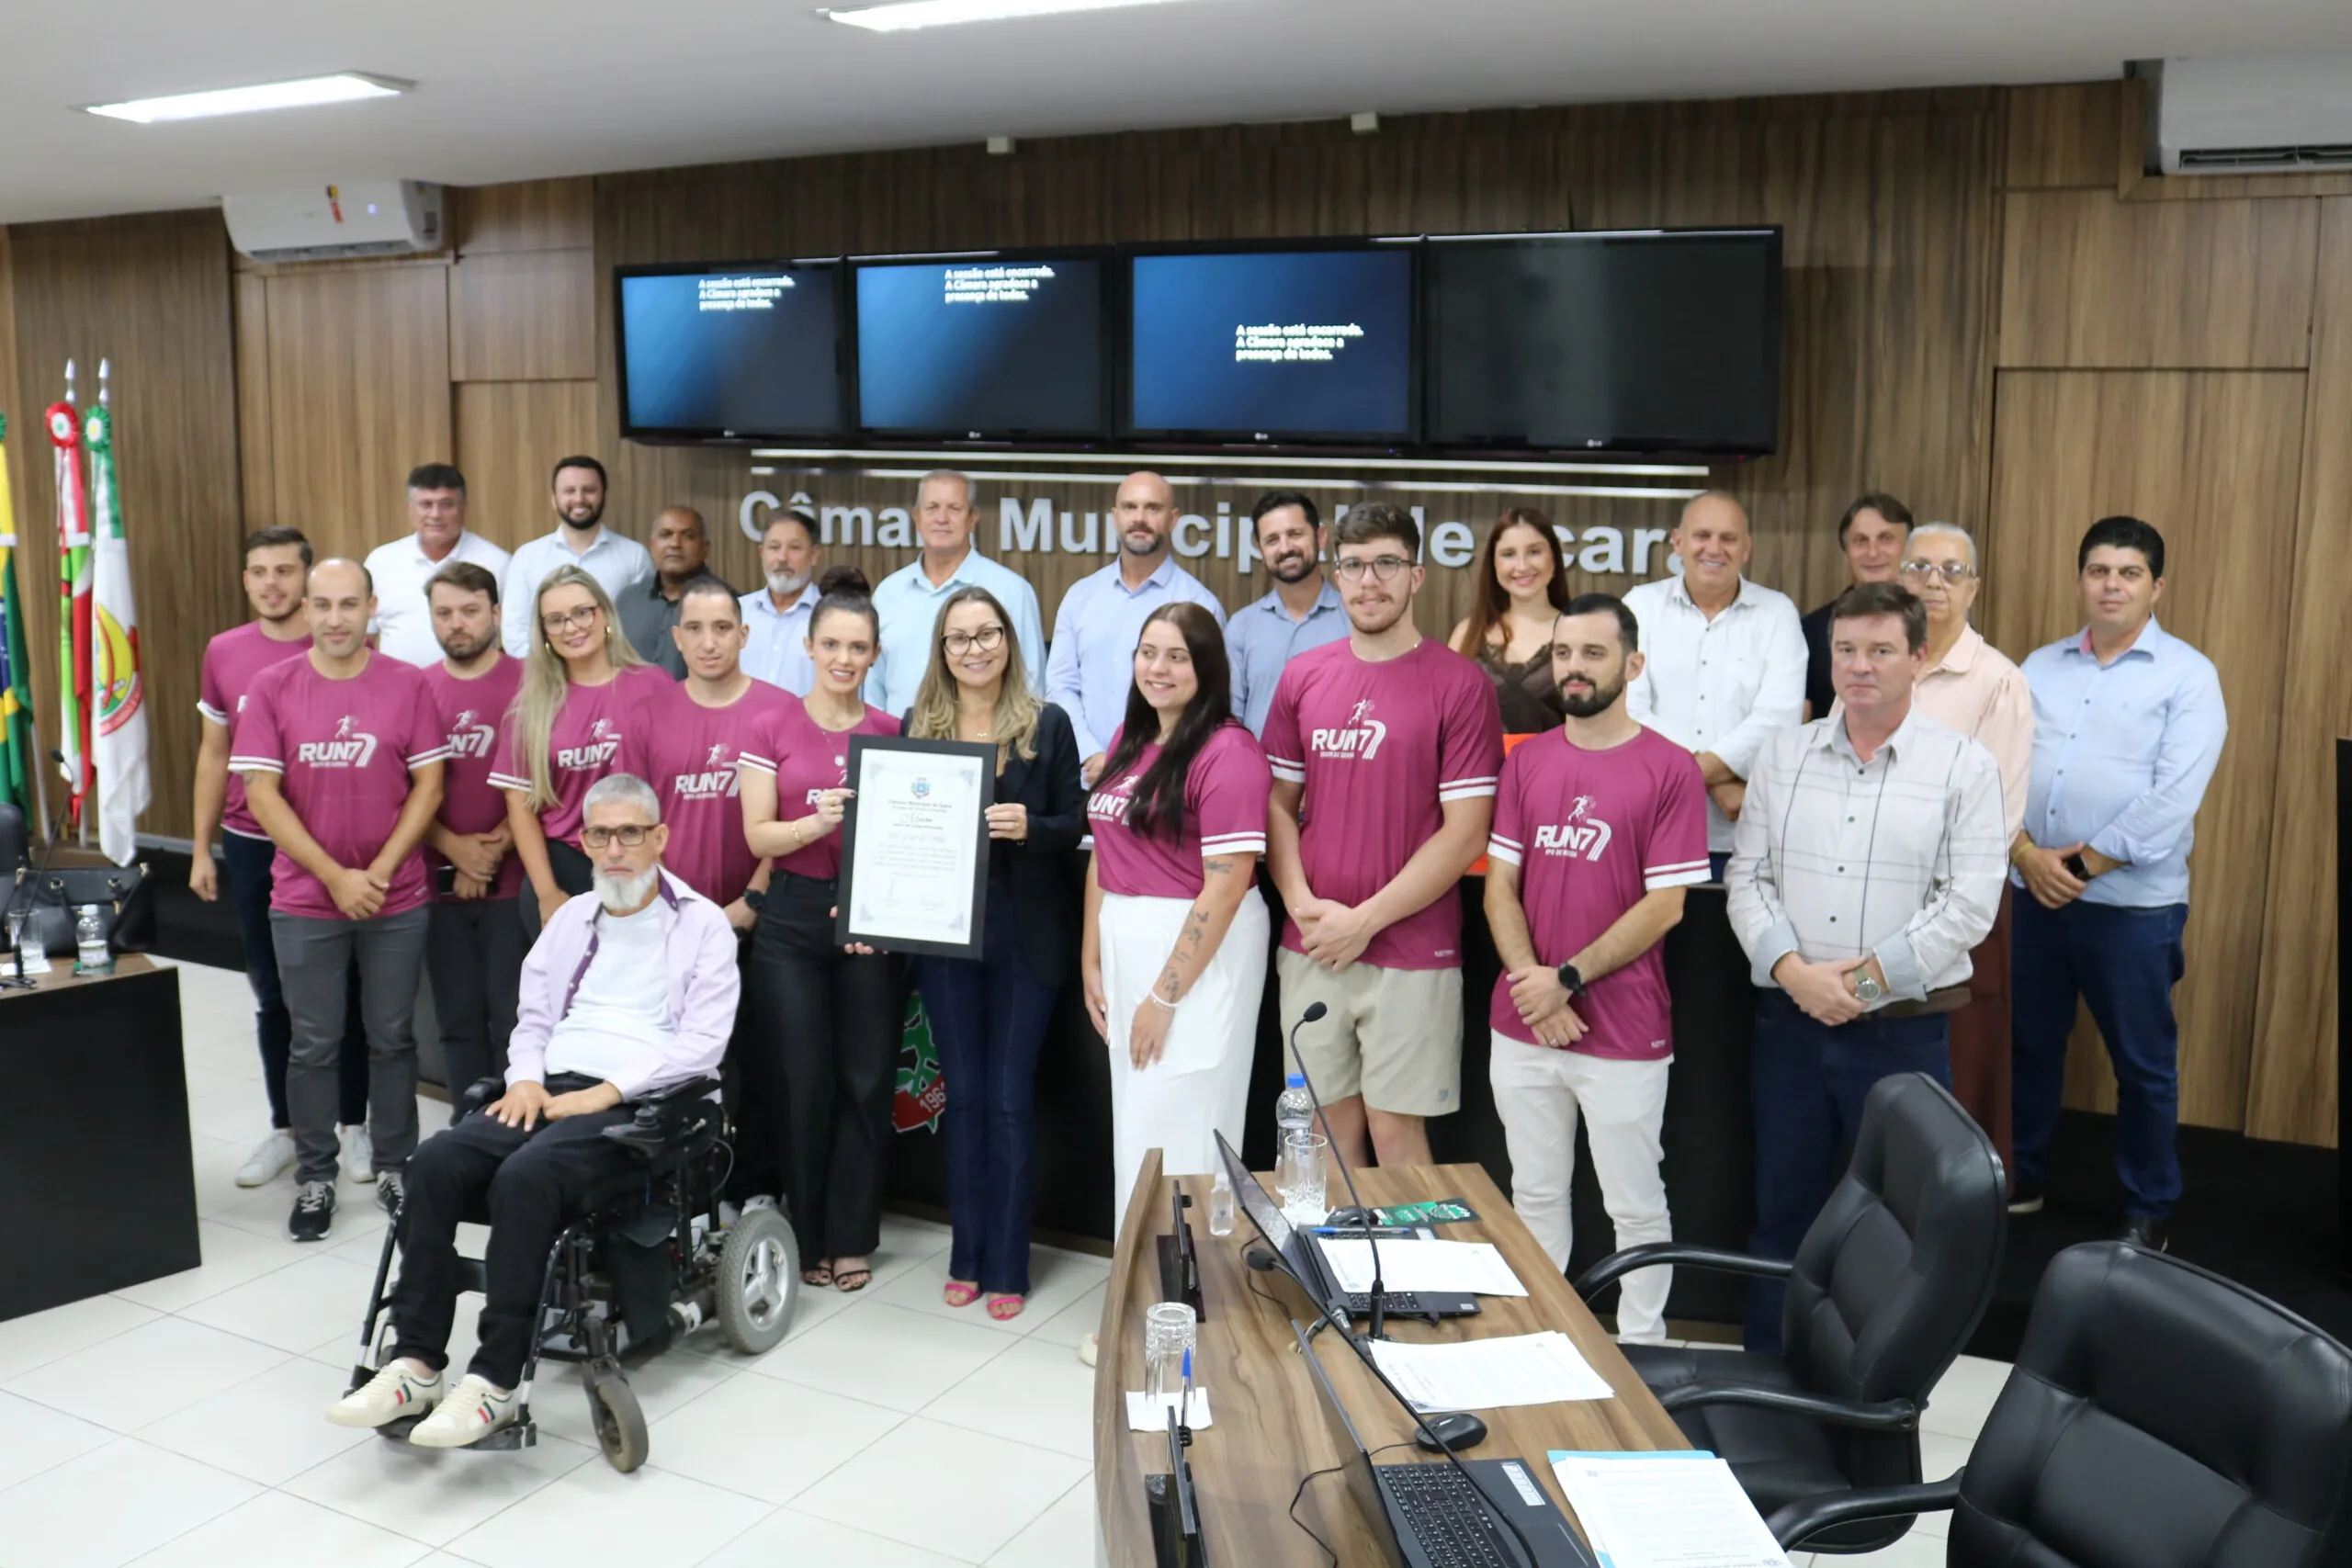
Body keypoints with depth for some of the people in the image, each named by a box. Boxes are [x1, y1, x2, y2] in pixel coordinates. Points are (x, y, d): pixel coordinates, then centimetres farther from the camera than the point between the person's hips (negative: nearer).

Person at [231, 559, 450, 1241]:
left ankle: (395, 1167, 23)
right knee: (313, 1045, 8)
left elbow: (428, 785, -3)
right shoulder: (272, 686, -3)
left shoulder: (408, 684, -3)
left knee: (392, 1038, 10)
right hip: (304, 901, 0)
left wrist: (380, 872, -11)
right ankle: (314, 1178, 20)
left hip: (397, 899, 0)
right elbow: (261, 793, -6)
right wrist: (334, 877, -12)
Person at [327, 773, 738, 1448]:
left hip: (635, 1101, -6)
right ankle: (415, 1362, -19)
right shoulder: (571, 917, 23)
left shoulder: (702, 924, 4)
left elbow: (703, 1042, -6)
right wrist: (526, 1078, -1)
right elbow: (533, 1019, 22)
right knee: (436, 1162, -22)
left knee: (524, 1177, -33)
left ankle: (495, 1382, -28)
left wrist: (605, 1091, -15)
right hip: (551, 1087, 6)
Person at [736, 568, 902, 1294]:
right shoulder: (773, 729, 0)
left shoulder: (894, 734, 4)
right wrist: (819, 821, -23)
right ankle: (807, 1234, 19)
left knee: (866, 1082, 4)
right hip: (792, 918, -1)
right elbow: (758, 834, -5)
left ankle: (851, 1237, 17)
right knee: (801, 1083, 3)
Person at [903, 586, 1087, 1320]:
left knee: (1010, 1098, 3)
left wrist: (1028, 827, -22)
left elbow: (1074, 825, -2)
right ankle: (966, 1256, 24)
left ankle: (1007, 1266, 15)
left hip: (1024, 936, -2)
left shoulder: (1047, 724, -1)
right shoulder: (918, 725, 5)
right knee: (963, 1094, 10)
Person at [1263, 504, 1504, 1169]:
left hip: (1410, 953, -4)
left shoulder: (1460, 684, -6)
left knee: (1396, 1130, 4)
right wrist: (1303, 904, -5)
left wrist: (1366, 919, -12)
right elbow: (1278, 803, 10)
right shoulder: (1302, 677, 8)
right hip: (1311, 949, 4)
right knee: (1329, 1126, 12)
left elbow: (1465, 834, -10)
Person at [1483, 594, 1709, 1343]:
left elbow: (1664, 906, -11)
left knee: (1635, 1206, 8)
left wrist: (1568, 979, -13)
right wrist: (1533, 991, -8)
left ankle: (1641, 1351, 24)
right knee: (1536, 1196, 16)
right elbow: (1499, 887, 4)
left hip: (1624, 1036, -4)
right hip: (1522, 1028, 4)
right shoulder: (1525, 762, 7)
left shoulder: (1670, 769, -7)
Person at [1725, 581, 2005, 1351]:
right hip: (1788, 1019, 3)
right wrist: (1793, 969, -11)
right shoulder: (1783, 753, 6)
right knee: (1781, 1210, 13)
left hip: (1901, 1027, -3)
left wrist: (1867, 977, -14)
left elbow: (1969, 903, -9)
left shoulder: (1964, 765, -3)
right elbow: (1747, 875, 3)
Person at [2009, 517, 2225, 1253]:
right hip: (2037, 893, 4)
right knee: (2031, 1046, 15)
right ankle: (2022, 1180, 31)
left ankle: (2149, 1210, 23)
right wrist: (2025, 852, -13)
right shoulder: (2040, 667, 8)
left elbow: (2174, 799, -14)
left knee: (2143, 1064, 7)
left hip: (2133, 903, -4)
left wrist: (2084, 867, -15)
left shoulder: (2187, 674, -5)